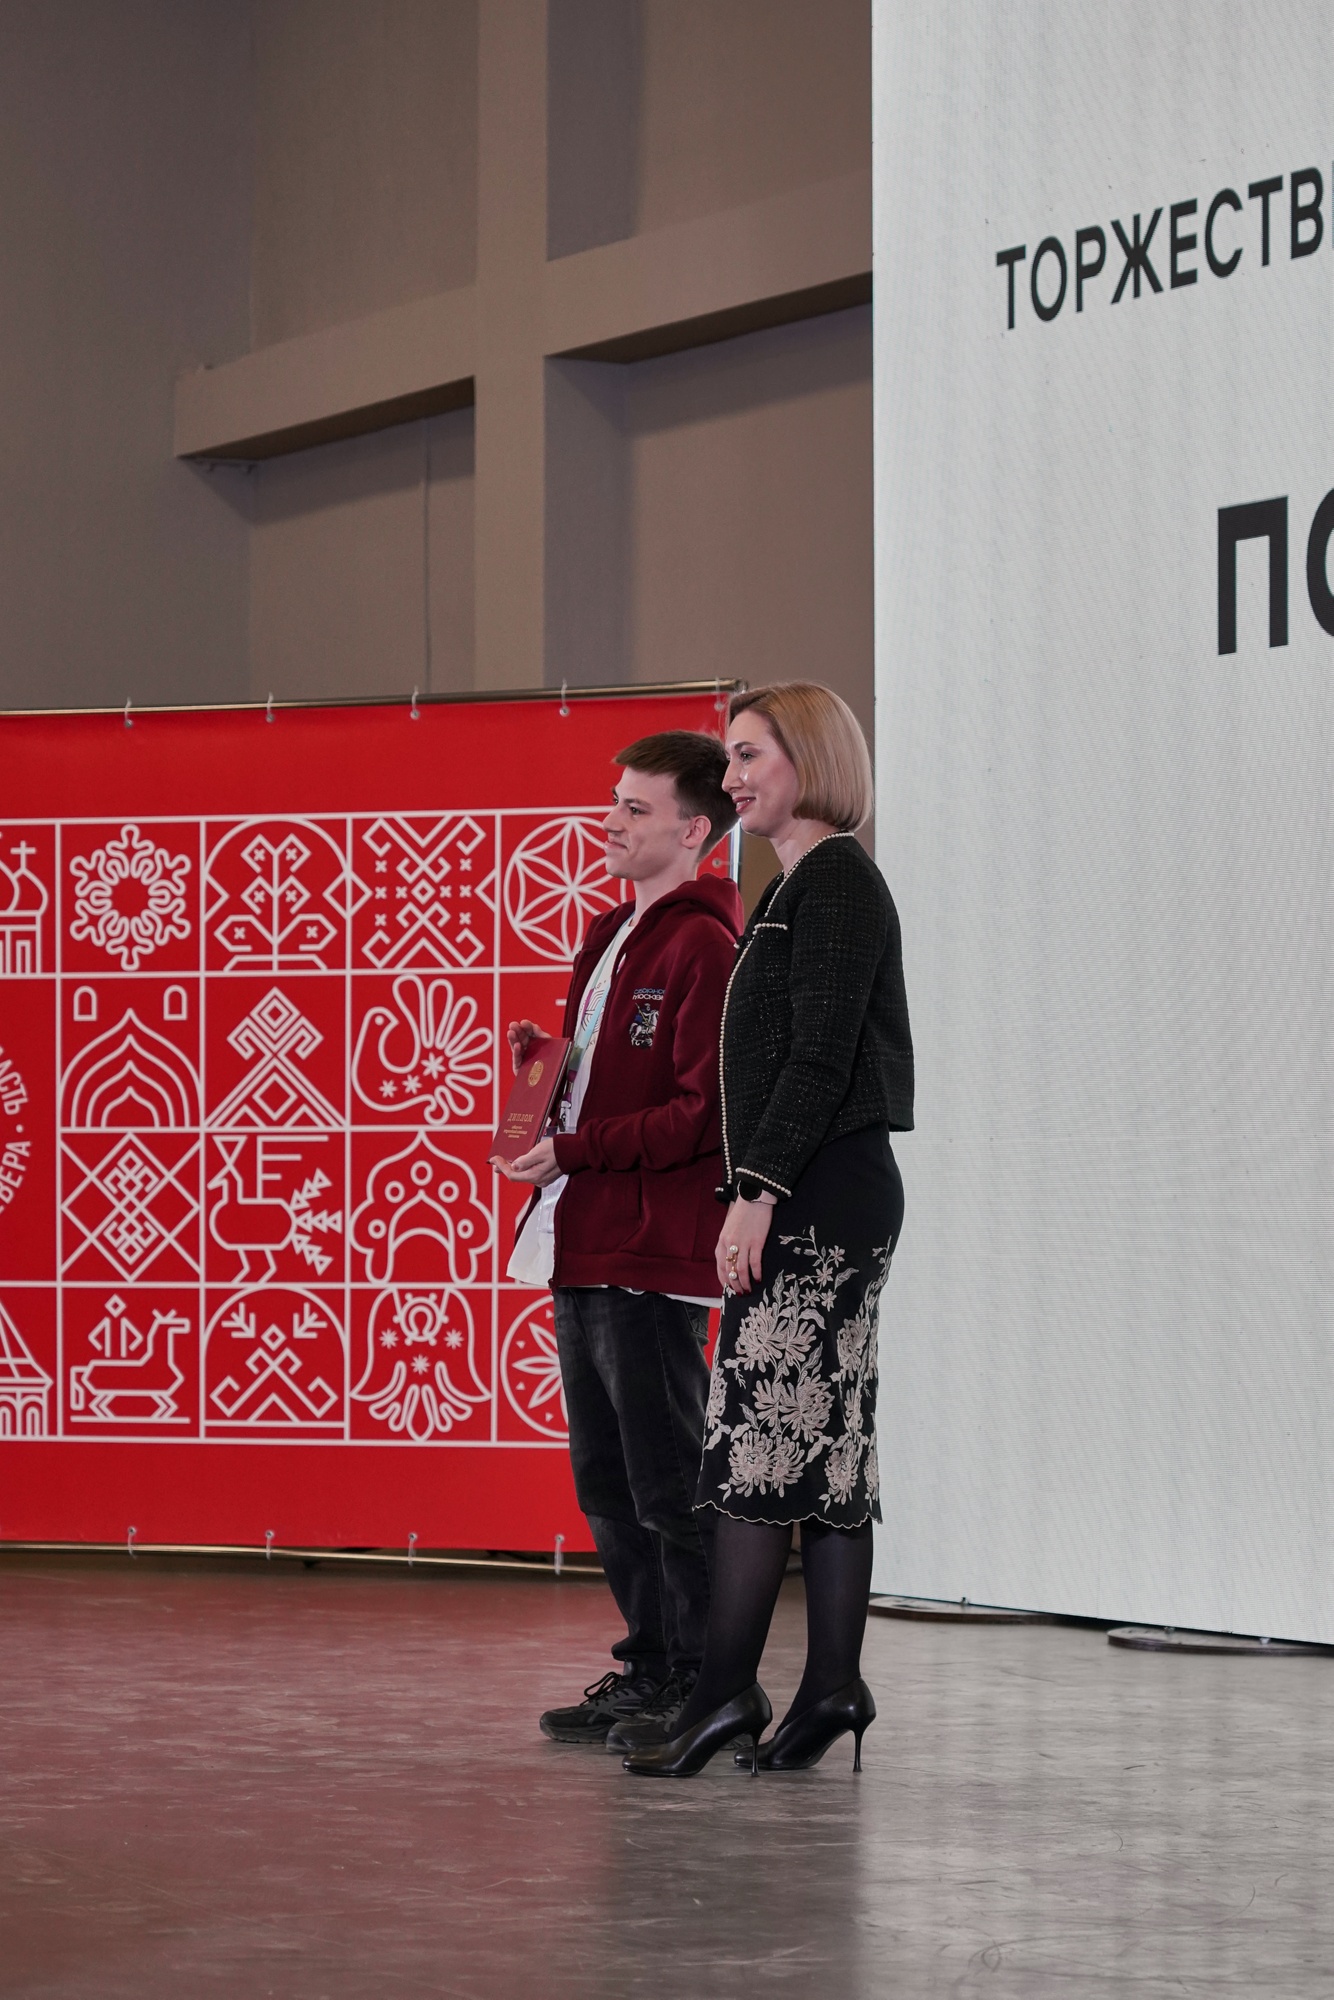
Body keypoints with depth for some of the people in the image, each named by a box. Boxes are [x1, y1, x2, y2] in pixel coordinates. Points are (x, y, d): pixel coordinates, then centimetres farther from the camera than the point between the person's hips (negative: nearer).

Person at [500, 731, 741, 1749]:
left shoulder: (702, 945, -12)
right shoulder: (612, 939, 19)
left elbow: (705, 1113, -19)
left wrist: (576, 1149, -18)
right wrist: (546, 1063, 6)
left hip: (654, 1254, -10)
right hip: (585, 1247, 10)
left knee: (669, 1486, -5)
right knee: (609, 1485, 14)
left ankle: (703, 1686, 1)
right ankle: (650, 1670, 22)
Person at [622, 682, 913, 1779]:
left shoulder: (836, 882, -11)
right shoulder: (800, 885, 20)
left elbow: (821, 1057, -18)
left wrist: (757, 1189, -21)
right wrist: (759, 1190, 16)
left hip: (819, 1194, -10)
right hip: (818, 1197, 10)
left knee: (755, 1433, -11)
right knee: (824, 1441, 7)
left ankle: (727, 1687, -11)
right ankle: (832, 1682, 8)